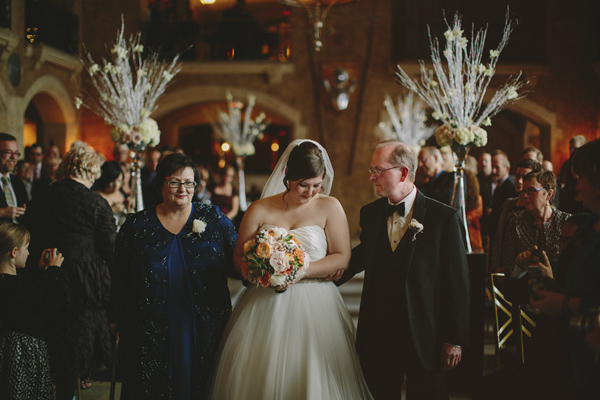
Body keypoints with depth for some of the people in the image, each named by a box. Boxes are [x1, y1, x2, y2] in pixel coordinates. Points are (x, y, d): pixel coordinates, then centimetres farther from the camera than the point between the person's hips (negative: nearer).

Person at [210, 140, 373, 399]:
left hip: (313, 308, -1)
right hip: (264, 309, 1)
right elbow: (239, 257, 7)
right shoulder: (260, 210, 5)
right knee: (258, 378, 0)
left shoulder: (329, 207, 2)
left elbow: (342, 258, -3)